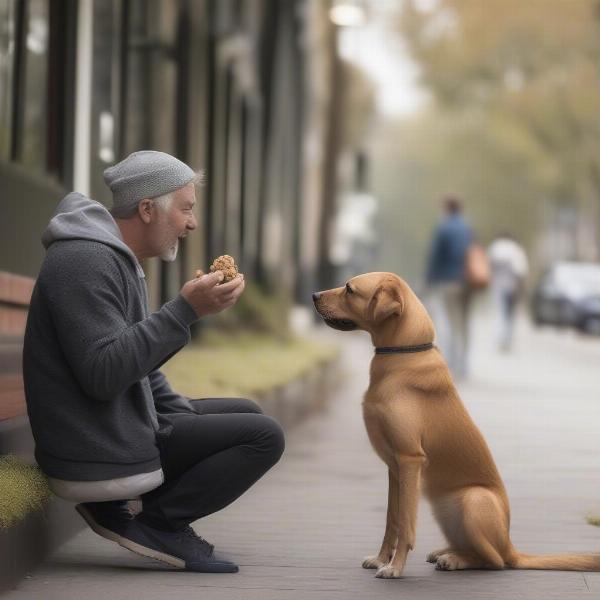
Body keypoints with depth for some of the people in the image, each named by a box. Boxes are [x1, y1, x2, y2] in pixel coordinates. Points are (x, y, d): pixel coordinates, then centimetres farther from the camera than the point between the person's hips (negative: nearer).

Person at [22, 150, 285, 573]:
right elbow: (103, 374, -29)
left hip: (119, 431, 10)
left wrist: (186, 416, 8)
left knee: (246, 414, 21)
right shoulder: (87, 261, -20)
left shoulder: (119, 260, 15)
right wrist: (186, 310, -28)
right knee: (265, 436, -9)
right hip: (100, 457, -10)